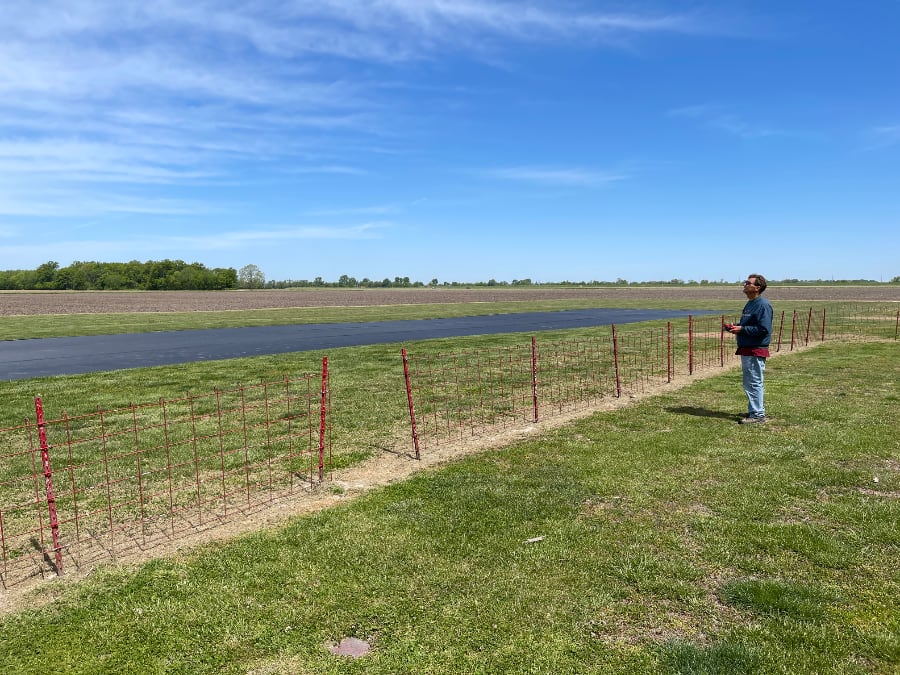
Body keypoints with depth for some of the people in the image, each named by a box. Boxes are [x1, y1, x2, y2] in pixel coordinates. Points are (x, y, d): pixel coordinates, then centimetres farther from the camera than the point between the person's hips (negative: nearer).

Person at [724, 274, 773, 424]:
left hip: (756, 351, -10)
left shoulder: (763, 305, -15)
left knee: (754, 383, -5)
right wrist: (735, 327, 9)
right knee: (748, 382, 18)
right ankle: (756, 410, 29)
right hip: (746, 350, 11)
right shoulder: (750, 304, 16)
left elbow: (764, 329, -23)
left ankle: (757, 415, 2)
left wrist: (742, 329, -20)